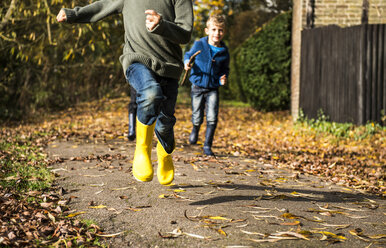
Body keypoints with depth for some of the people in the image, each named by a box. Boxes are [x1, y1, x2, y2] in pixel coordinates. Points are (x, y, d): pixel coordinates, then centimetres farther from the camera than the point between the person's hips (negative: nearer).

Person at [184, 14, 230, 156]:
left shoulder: (224, 52, -3)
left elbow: (225, 69, 11)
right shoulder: (199, 45, -7)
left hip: (213, 89, 1)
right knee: (197, 118, 8)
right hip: (198, 87, -1)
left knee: (212, 118, -10)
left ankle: (207, 146, 4)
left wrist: (223, 78, -9)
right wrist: (187, 62, -11)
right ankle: (195, 130, 46)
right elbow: (188, 54, 10)